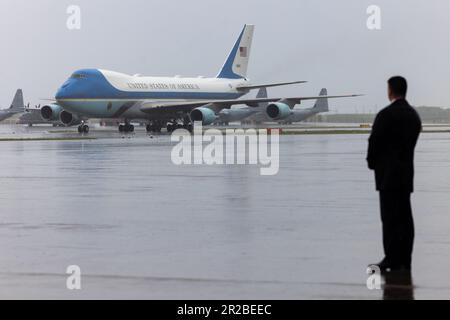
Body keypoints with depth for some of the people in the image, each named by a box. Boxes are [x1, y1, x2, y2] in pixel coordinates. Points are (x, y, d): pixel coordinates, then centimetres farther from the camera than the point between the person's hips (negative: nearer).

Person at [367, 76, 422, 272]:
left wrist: (372, 163, 4)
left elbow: (375, 142, -12)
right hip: (407, 173, 8)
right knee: (404, 217, 8)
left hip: (388, 174, -7)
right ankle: (404, 261, 11)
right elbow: (411, 142, 12)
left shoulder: (386, 115, -14)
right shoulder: (414, 115, 11)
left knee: (390, 218, -6)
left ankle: (392, 260, -7)